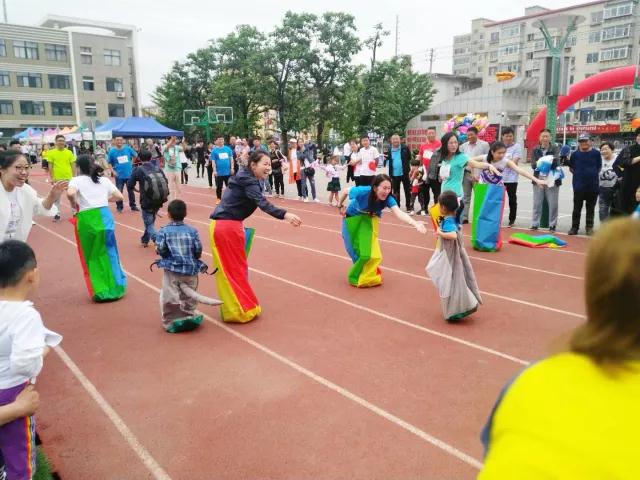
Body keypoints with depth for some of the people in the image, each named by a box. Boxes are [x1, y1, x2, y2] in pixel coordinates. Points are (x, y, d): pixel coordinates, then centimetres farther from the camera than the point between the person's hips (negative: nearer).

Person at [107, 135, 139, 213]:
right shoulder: (112, 151, -6)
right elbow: (109, 163, 1)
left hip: (129, 174, 2)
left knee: (131, 191, 13)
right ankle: (119, 207, 17)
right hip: (119, 175, -2)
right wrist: (113, 171, -10)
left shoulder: (127, 148, -3)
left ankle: (133, 206, 25)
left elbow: (135, 155, 14)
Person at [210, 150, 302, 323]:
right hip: (228, 227, -9)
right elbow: (263, 203, -34)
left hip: (224, 225, 9)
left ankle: (232, 308, 29)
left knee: (228, 269, 17)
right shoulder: (248, 182, -18)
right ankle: (242, 310, 13)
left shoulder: (246, 179, 13)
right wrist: (285, 215, -47)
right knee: (235, 269, 1)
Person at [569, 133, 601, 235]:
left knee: (590, 209, 9)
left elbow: (599, 167, 10)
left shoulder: (596, 153, 0)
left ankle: (589, 228, 17)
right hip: (579, 186, 0)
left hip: (593, 186, 0)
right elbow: (571, 168, 10)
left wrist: (592, 174, 3)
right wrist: (579, 174, 3)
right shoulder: (575, 154, 0)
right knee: (577, 209, 5)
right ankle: (574, 227, 13)